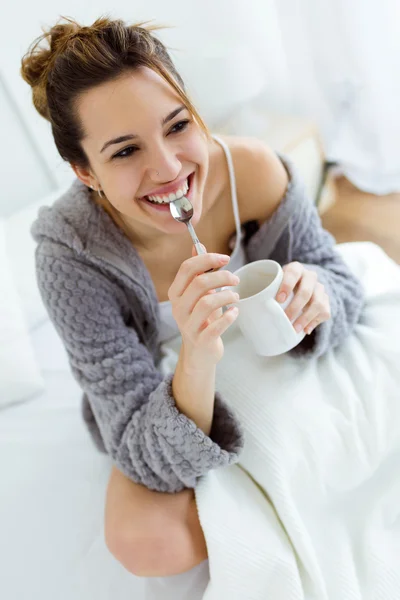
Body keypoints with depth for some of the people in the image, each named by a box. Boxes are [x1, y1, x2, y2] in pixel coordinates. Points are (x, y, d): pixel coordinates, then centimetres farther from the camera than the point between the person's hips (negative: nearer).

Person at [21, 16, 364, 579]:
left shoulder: (252, 168, -27)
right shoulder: (72, 257, -32)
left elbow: (341, 282, -12)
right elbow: (154, 461, -29)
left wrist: (313, 294, -37)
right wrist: (198, 357, -50)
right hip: (156, 416, -1)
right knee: (145, 541, -27)